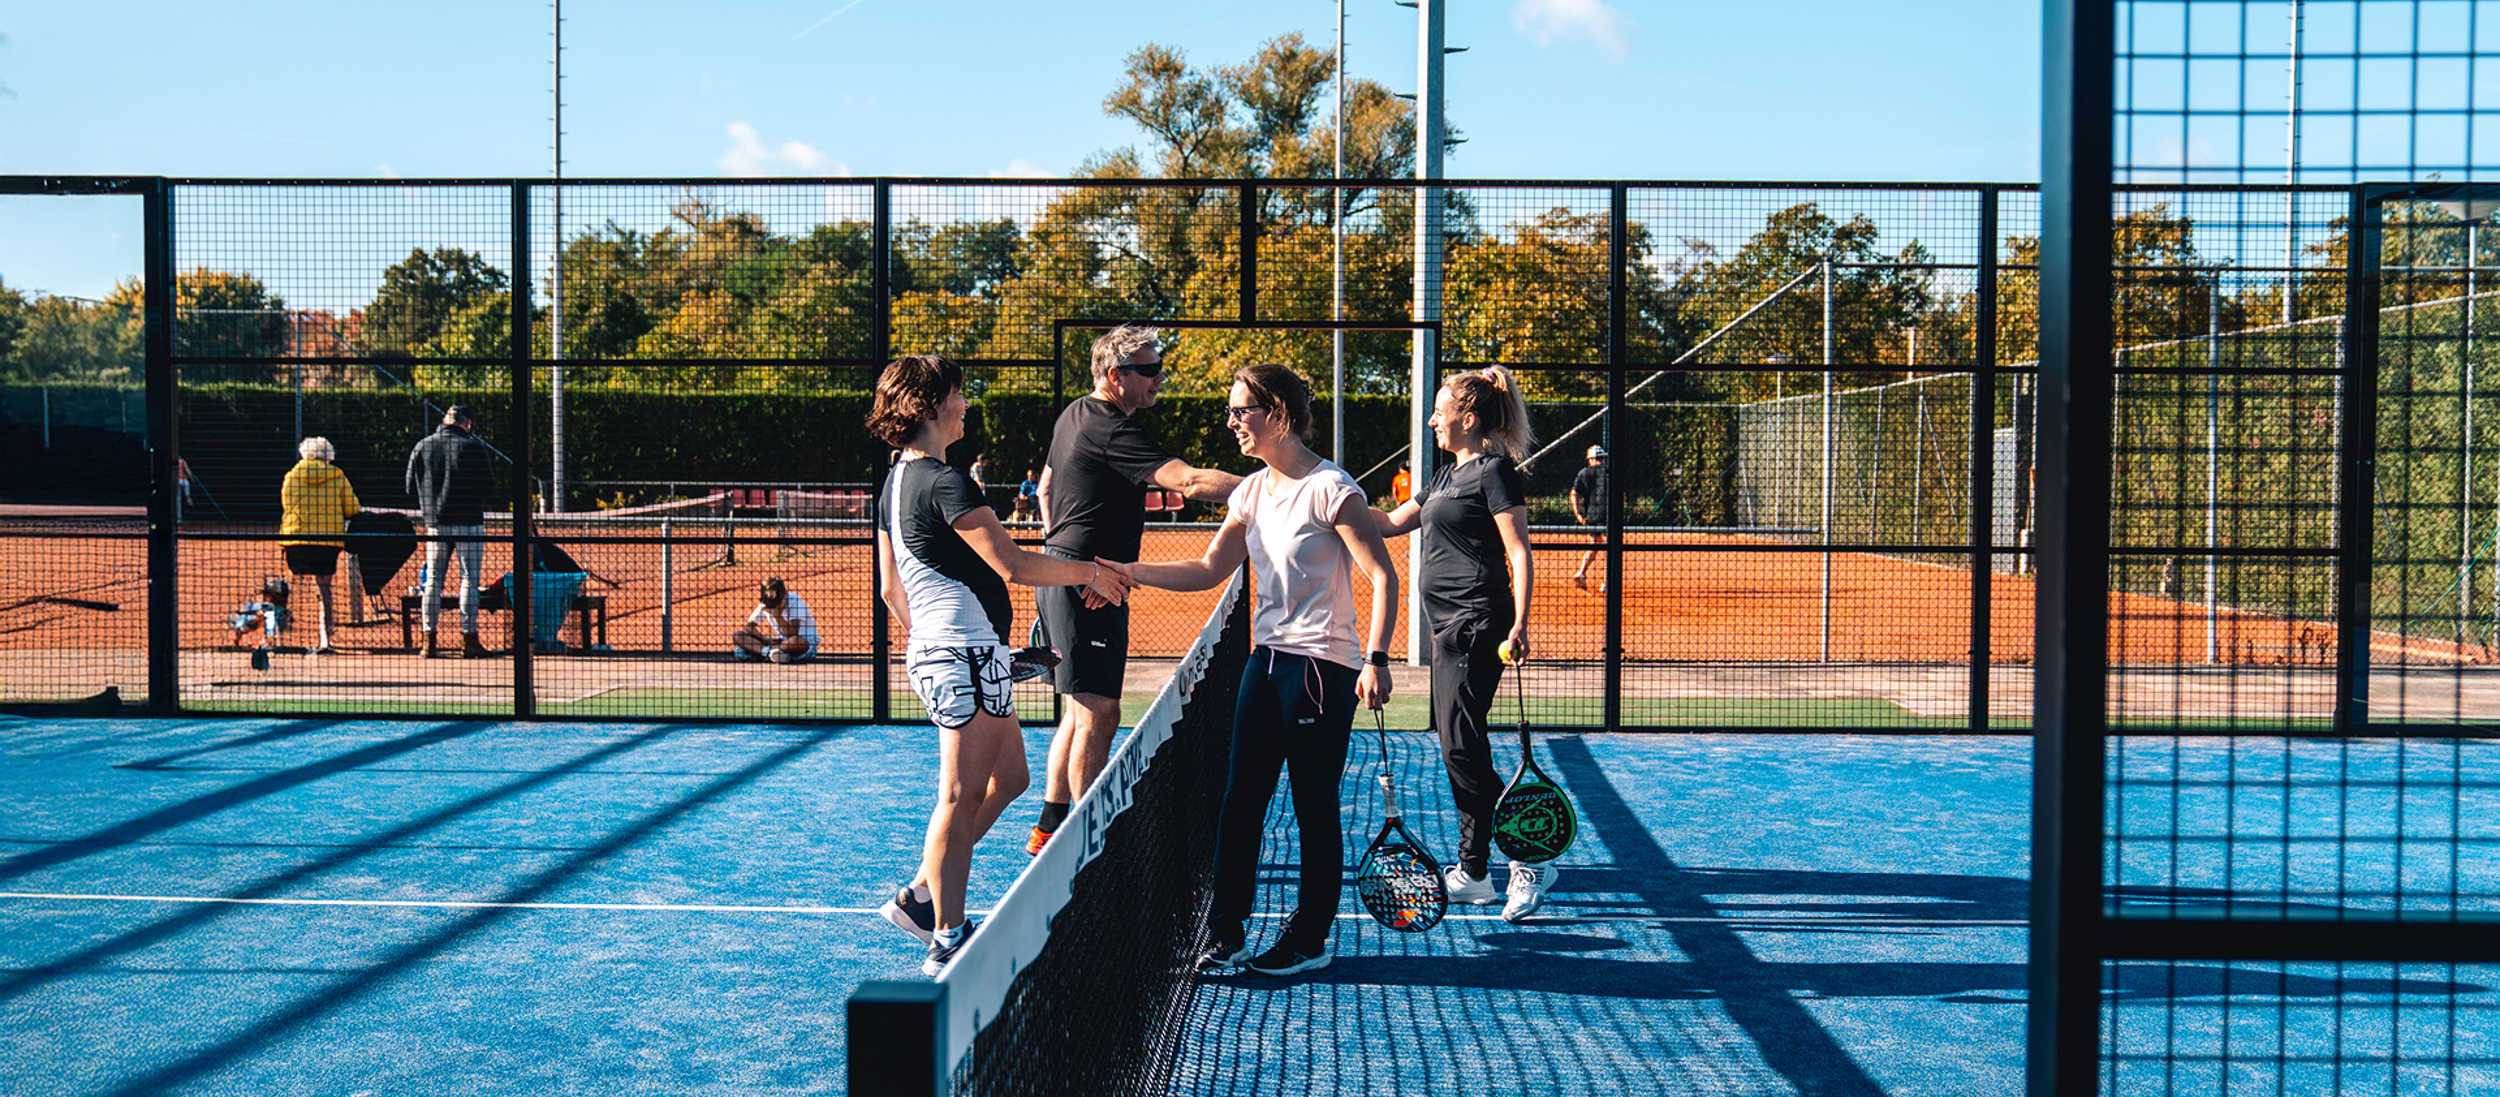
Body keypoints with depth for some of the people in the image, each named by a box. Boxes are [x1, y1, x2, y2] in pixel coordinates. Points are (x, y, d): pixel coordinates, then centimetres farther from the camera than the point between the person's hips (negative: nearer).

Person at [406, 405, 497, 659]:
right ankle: (469, 640, -1)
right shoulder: (474, 447, -5)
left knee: (433, 581, 8)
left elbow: (411, 487, 8)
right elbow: (489, 490, -5)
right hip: (468, 523, -3)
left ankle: (430, 640, 8)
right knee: (469, 580, 0)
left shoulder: (422, 446, 6)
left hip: (435, 524, 3)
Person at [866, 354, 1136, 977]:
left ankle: (920, 897, 20)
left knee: (1008, 778, 18)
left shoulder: (896, 484, 14)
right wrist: (1090, 573, -8)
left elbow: (891, 589, 21)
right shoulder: (944, 483, -16)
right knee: (961, 797, -5)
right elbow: (1014, 566, -21)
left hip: (934, 653, 10)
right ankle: (948, 944, 1)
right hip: (968, 653, -10)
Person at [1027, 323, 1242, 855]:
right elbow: (1191, 481, -29)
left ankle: (1049, 829, 21)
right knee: (1098, 712, -8)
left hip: (1060, 575, 11)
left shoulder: (1074, 415, 13)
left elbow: (1045, 488, 27)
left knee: (1082, 710, 15)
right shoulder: (1111, 431, -19)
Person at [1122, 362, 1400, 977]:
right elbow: (1209, 570, 14)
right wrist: (1129, 572, 4)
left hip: (1322, 666, -7)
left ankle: (1309, 940, 15)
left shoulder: (1329, 488, -13)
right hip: (1267, 660, 7)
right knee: (1240, 799, 6)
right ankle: (1227, 932, 14)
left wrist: (1376, 660, -20)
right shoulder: (1252, 491, 10)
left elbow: (1383, 576, -13)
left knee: (1314, 808, 2)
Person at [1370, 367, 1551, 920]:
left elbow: (1520, 554, -14)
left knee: (1462, 747, -12)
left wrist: (1519, 625, -22)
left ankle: (1530, 862, -6)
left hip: (1476, 624, -10)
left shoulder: (1494, 471, -8)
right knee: (1458, 749, 10)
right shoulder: (1449, 475, 19)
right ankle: (1473, 873, 16)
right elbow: (1390, 523, 27)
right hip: (1450, 626, 10)